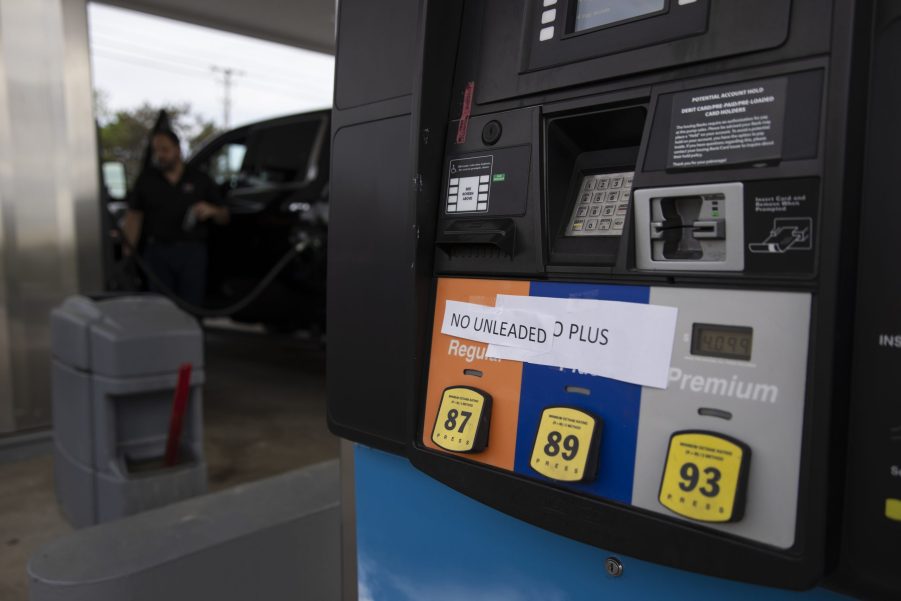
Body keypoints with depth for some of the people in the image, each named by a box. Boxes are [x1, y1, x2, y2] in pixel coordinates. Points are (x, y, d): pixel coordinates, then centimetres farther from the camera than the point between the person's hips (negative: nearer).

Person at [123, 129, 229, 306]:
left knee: (192, 306, 0)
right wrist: (128, 250, -5)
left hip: (193, 252, 0)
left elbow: (224, 217, 9)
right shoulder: (146, 179, 10)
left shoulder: (200, 180, 9)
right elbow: (134, 216, 5)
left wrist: (212, 210, -14)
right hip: (157, 251, 1)